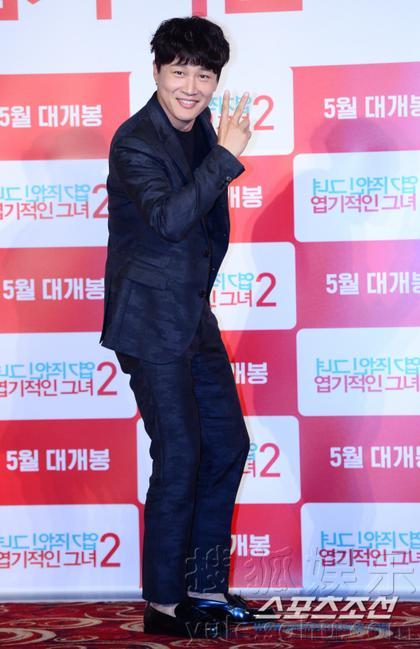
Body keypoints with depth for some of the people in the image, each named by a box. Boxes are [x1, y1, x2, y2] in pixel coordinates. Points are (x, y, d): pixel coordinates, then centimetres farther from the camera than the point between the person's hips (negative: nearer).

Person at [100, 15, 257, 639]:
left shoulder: (201, 128, 9)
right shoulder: (135, 142, -16)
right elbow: (167, 217, -33)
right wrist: (226, 157, -32)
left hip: (193, 316, 9)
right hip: (151, 324, -9)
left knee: (228, 444, 11)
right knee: (179, 460, -6)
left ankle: (205, 587, 22)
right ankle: (163, 605, 6)